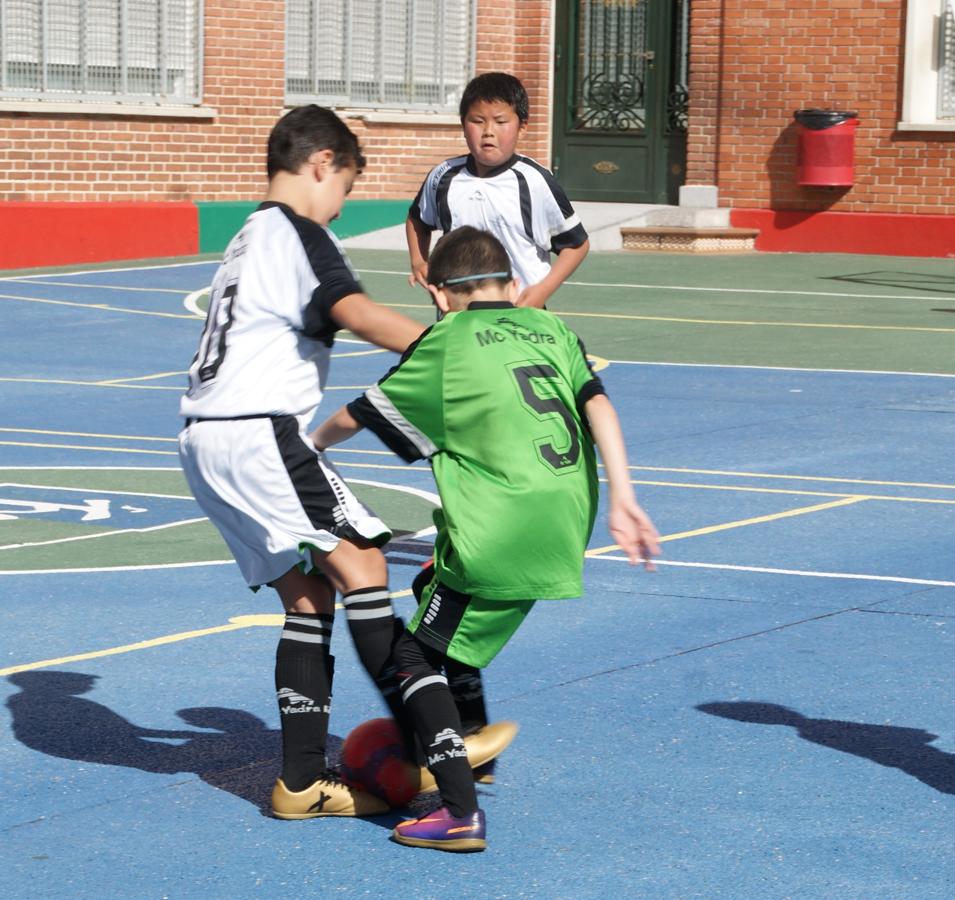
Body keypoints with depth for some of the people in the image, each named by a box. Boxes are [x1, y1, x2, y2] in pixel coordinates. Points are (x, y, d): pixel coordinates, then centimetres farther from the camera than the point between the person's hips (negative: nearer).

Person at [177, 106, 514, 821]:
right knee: (360, 563, -12)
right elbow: (358, 314, -23)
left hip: (206, 436, 10)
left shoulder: (249, 238, 25)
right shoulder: (295, 232, -6)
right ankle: (425, 747, -18)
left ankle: (303, 781, 6)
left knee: (309, 596, 9)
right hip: (259, 430, -10)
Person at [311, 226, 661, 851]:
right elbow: (598, 406, 1)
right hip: (567, 525, 7)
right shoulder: (553, 329, 16)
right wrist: (622, 500, -5)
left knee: (418, 655, 2)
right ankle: (471, 749, 35)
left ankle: (462, 812, -10)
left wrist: (314, 443, 35)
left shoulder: (445, 342, 4)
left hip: (498, 532, -7)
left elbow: (356, 417, 14)